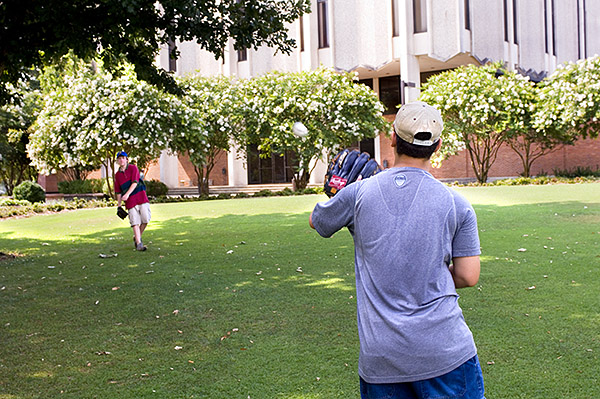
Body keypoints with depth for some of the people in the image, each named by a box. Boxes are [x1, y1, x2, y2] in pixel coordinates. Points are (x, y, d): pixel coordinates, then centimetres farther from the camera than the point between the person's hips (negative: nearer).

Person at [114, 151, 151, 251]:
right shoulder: (117, 175, 13)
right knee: (135, 222, -8)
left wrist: (127, 194, -22)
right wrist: (119, 205, 12)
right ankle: (138, 243, -9)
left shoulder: (133, 168, 3)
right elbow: (118, 191, 17)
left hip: (141, 197, -2)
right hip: (130, 201, 2)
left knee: (145, 219, -6)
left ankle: (137, 237, 16)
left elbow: (135, 182, -10)